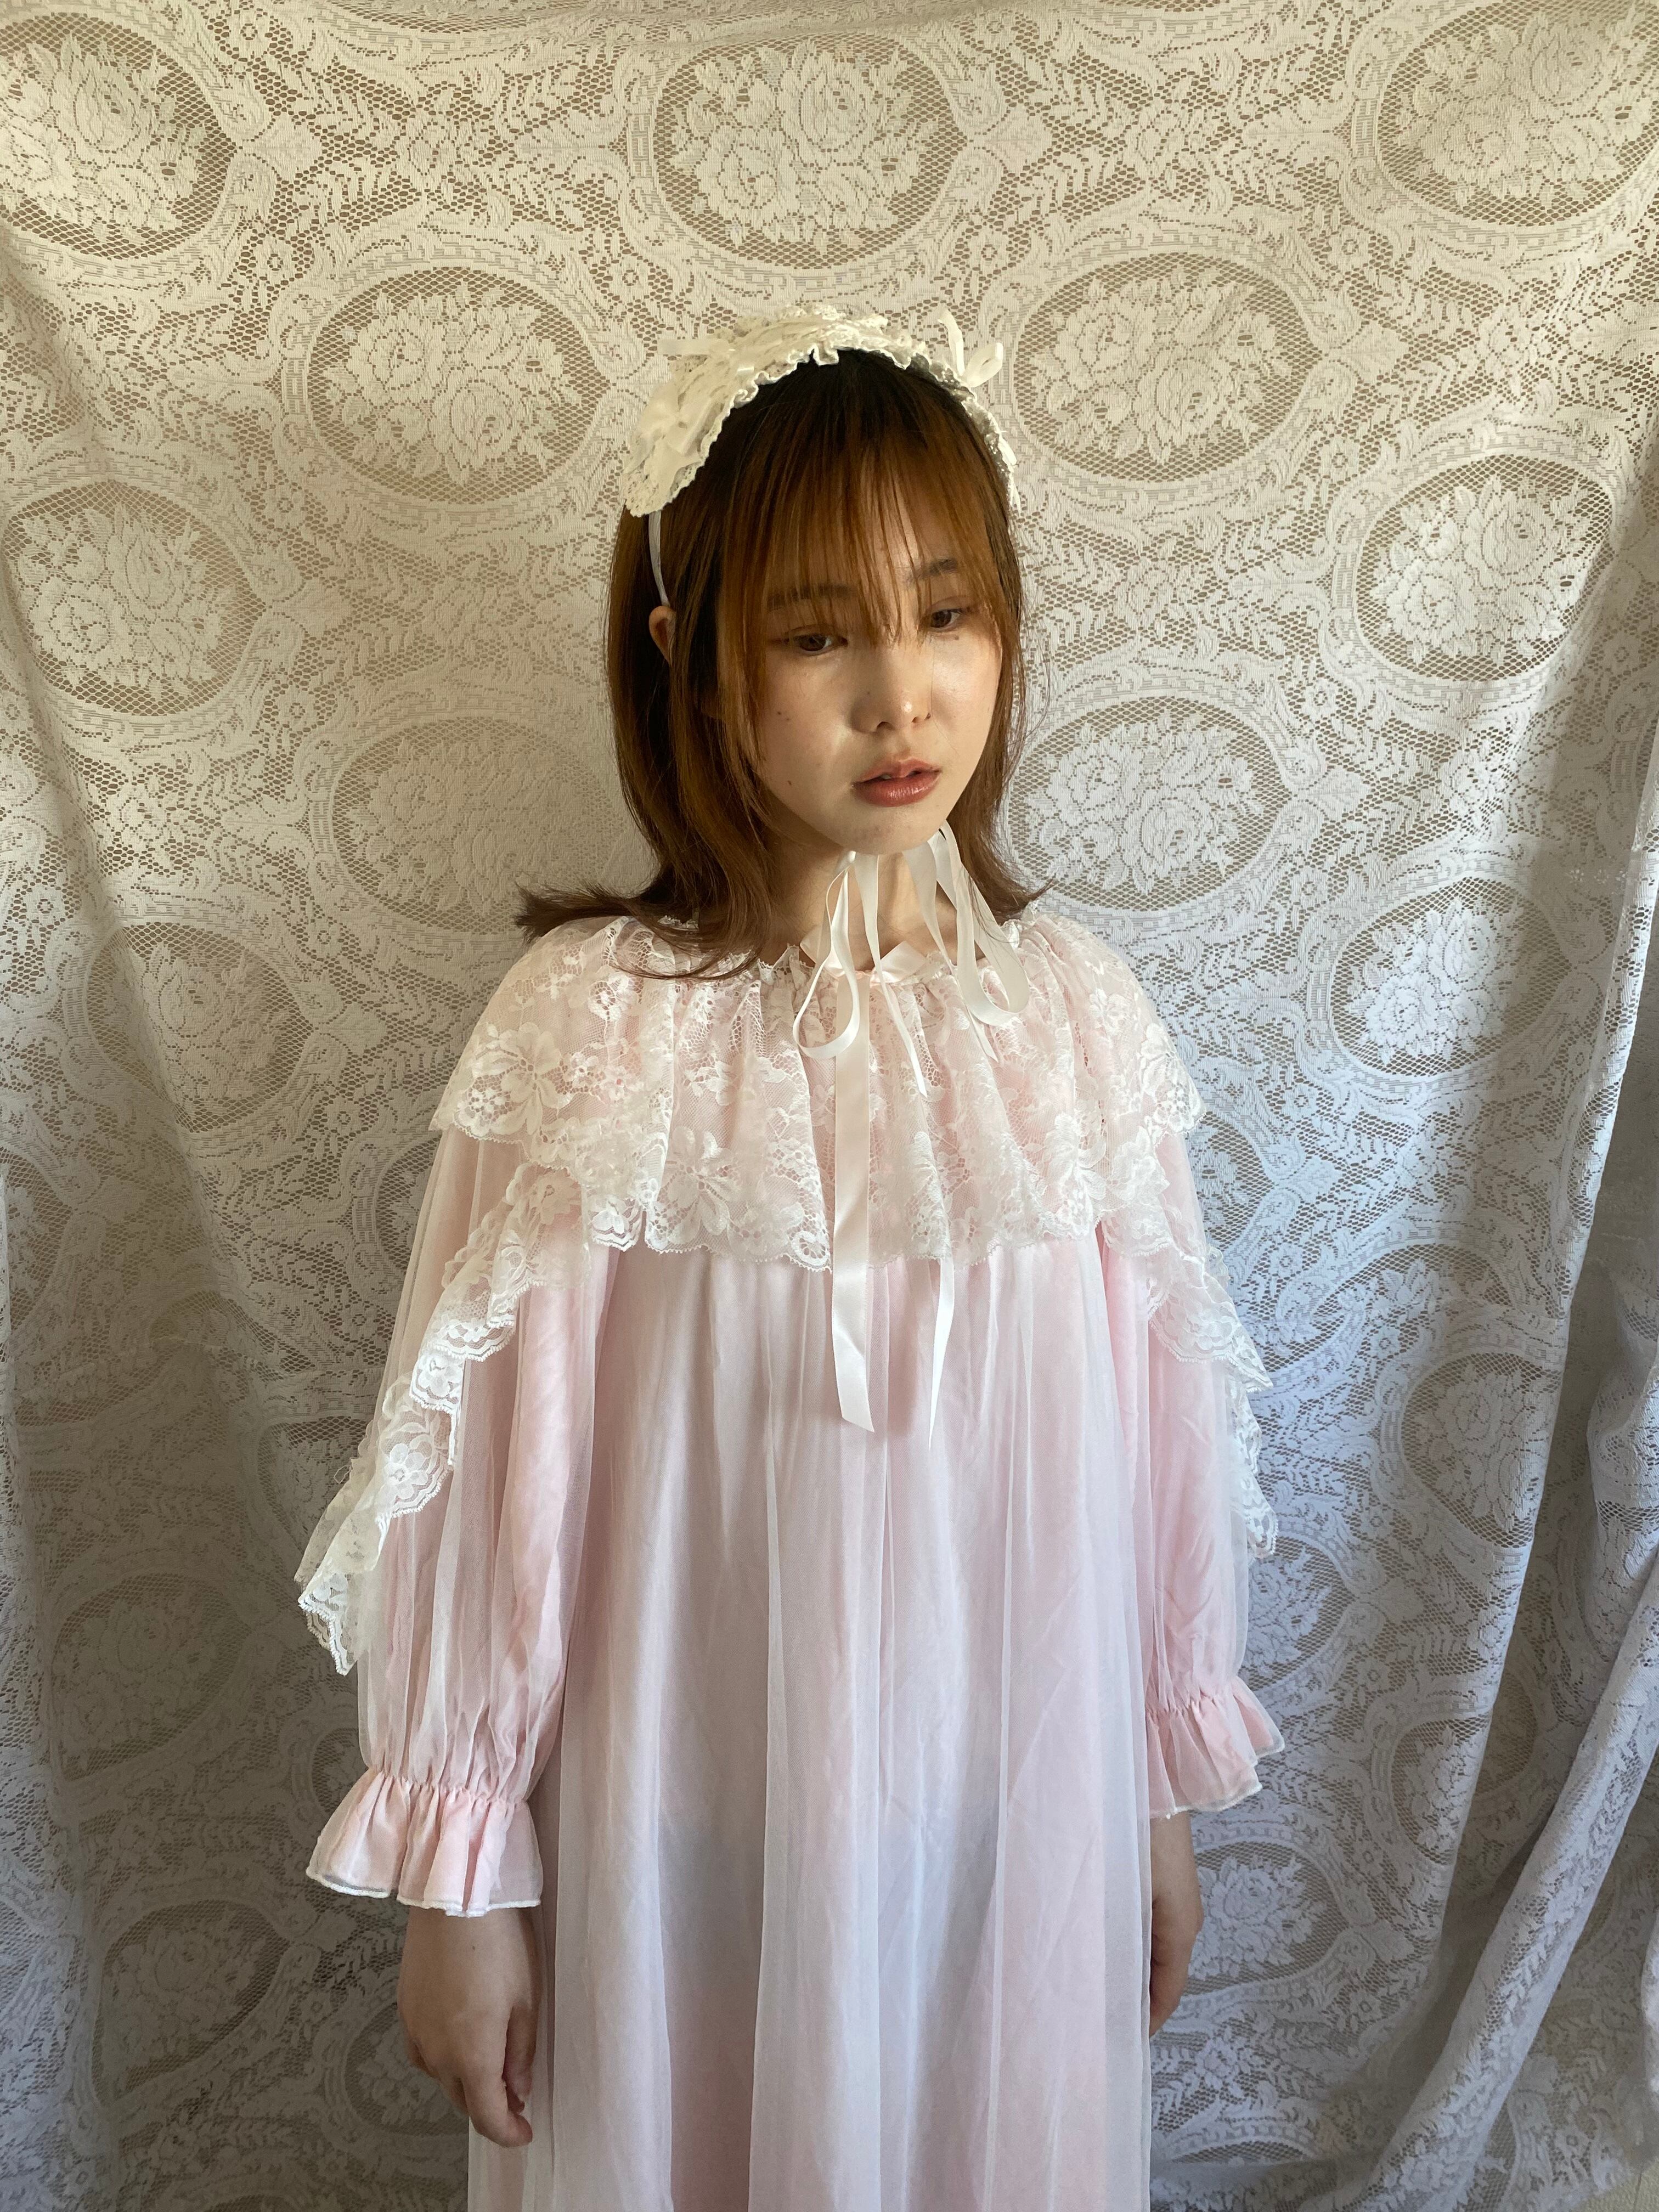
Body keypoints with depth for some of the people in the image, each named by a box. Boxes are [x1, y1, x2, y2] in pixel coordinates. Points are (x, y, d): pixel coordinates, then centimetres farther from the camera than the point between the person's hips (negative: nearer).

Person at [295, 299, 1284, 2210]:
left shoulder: (1073, 1014, -8)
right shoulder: (590, 1029, -17)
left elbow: (1161, 1423, 0)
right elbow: (484, 1472, -10)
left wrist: (1167, 1795, 9)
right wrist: (457, 1877, -3)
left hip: (1017, 1817, 3)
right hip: (684, 1833, -2)